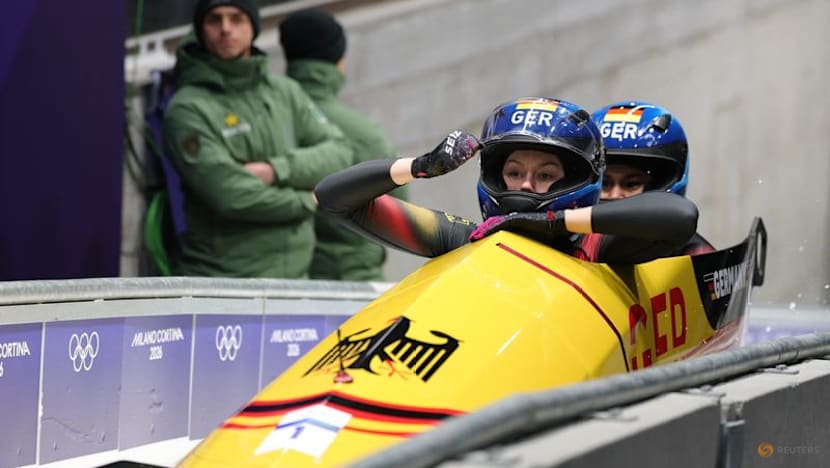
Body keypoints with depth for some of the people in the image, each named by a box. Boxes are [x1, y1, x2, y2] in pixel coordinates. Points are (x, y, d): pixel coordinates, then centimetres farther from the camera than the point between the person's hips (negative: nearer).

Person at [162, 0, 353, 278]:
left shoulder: (285, 91, 13)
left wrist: (277, 170, -12)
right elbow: (232, 196, -15)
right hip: (223, 277, -5)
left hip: (295, 275, 5)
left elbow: (339, 151, 5)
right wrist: (308, 200, -2)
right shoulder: (187, 109, -7)